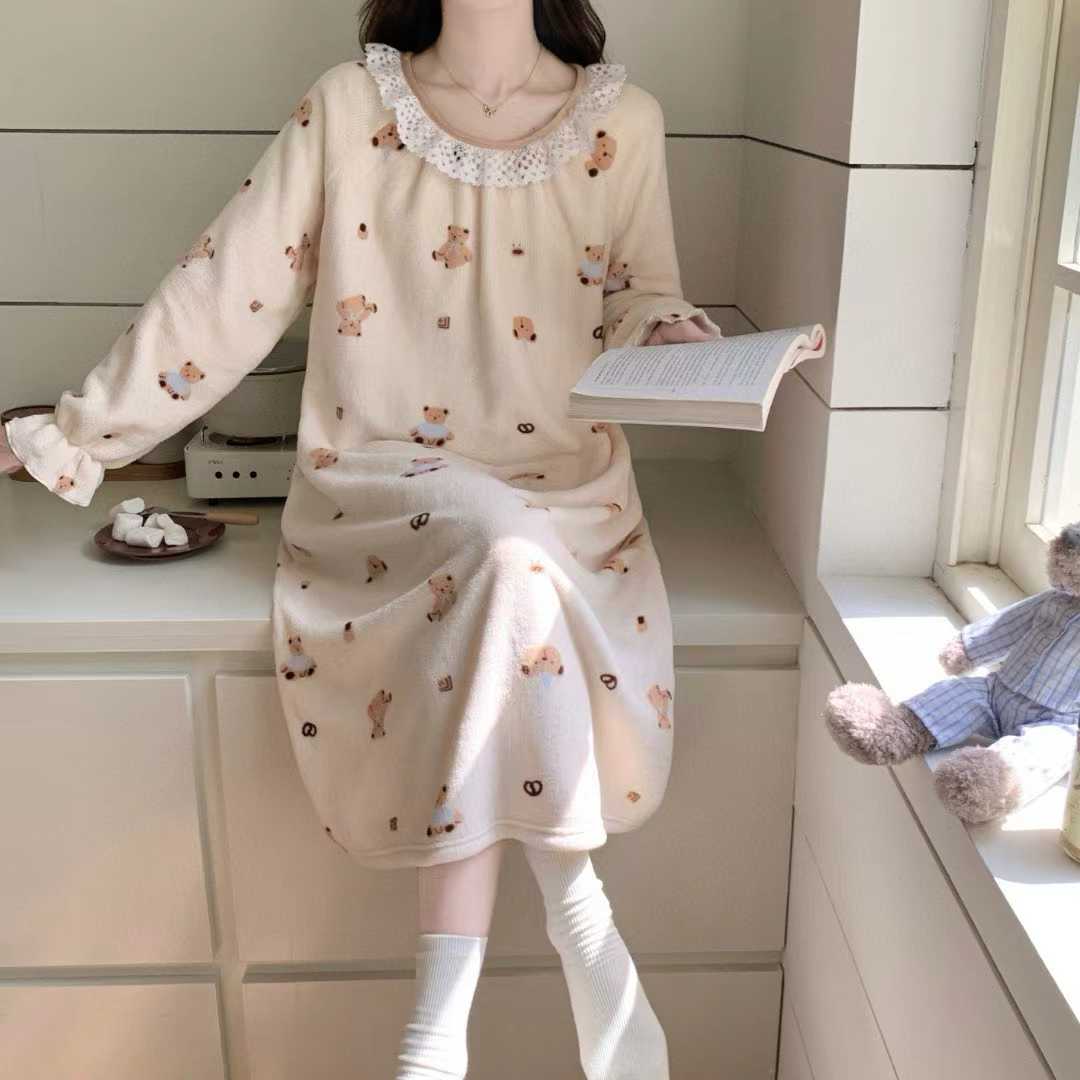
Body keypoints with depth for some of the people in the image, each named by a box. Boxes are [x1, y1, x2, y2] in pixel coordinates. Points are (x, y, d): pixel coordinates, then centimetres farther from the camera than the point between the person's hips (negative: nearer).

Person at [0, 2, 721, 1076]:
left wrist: (676, 340, -13)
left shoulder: (622, 121, 6)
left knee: (501, 577, -30)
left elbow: (642, 307, 11)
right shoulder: (348, 107, 2)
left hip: (566, 486, 2)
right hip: (383, 481, -1)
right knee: (503, 550, -33)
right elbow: (225, 291, 1)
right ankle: (571, 894, -16)